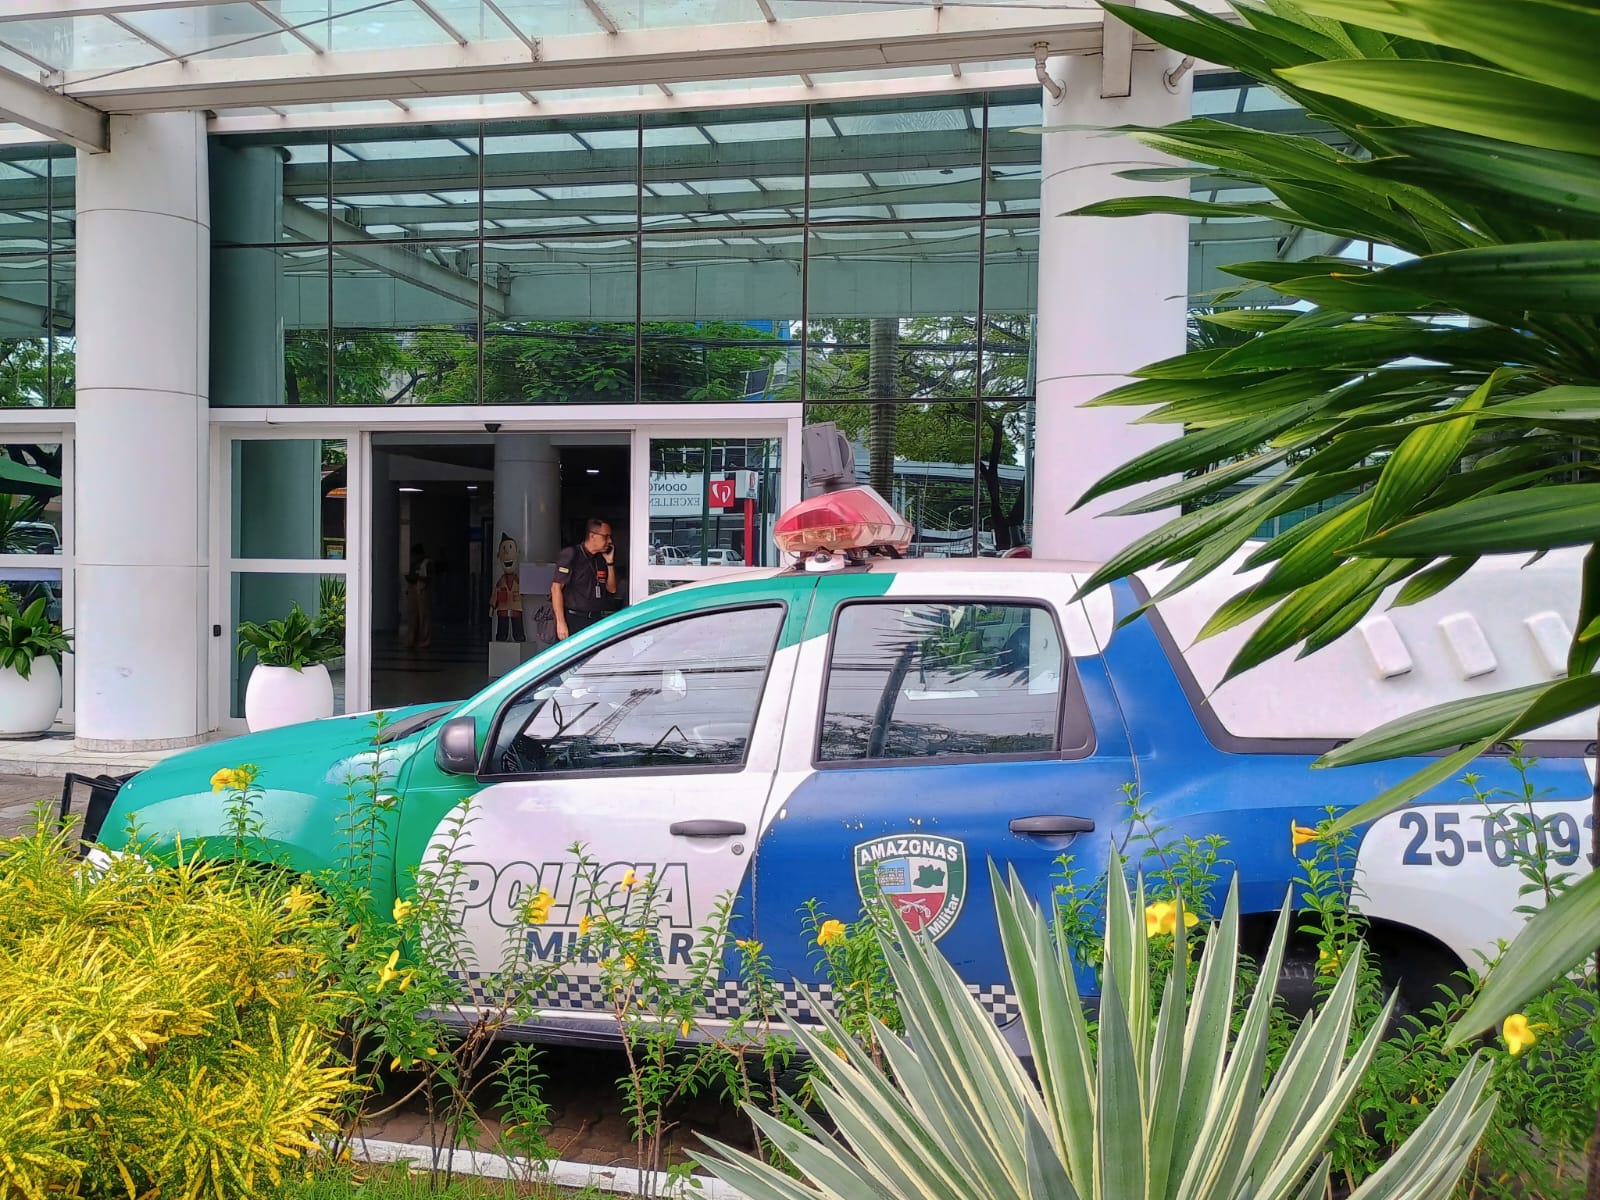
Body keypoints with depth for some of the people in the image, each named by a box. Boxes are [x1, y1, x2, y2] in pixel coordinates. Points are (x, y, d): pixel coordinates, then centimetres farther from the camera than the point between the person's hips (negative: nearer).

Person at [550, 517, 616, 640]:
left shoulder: (601, 559, 13)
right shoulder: (570, 555, -7)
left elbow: (612, 589, 16)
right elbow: (556, 588, -12)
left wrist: (610, 562, 3)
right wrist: (561, 623, -18)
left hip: (594, 621, 7)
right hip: (572, 620, -6)